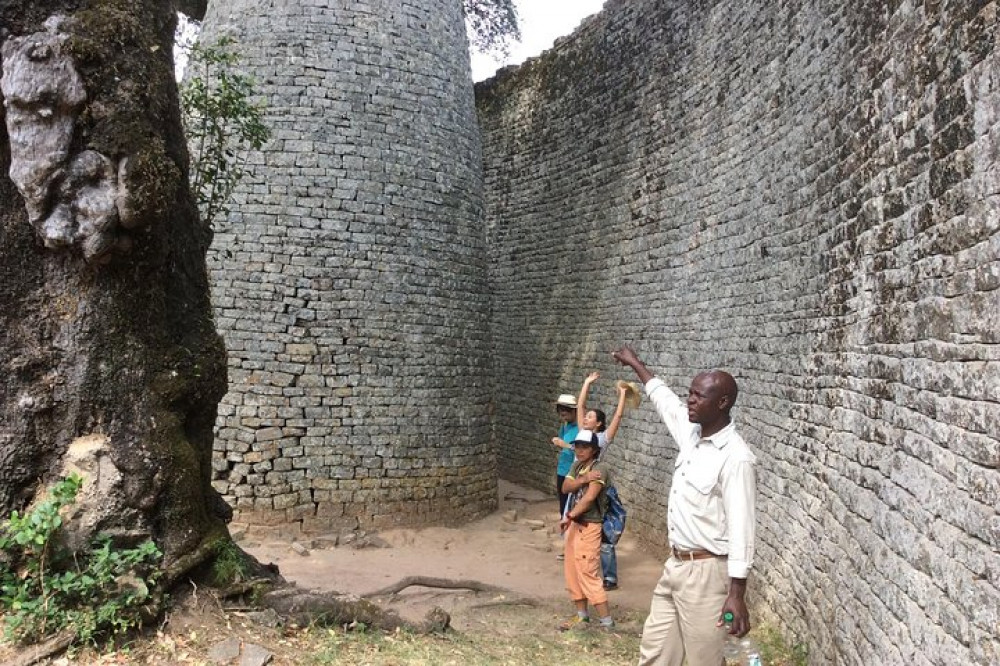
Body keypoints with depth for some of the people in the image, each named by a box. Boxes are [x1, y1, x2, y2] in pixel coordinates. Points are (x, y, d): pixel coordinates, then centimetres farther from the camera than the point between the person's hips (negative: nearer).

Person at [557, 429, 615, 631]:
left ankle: (607, 622, 0)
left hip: (588, 527, -8)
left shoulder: (600, 468, -15)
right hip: (574, 525, 8)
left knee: (588, 574, -8)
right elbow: (565, 488, -4)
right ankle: (582, 614, 28)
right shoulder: (576, 466, 10)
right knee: (572, 571, 14)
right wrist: (583, 479, -19)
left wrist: (569, 516, -26)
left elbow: (589, 497, -24)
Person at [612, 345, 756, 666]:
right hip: (675, 564, 9)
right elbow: (665, 400, 24)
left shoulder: (735, 457, -20)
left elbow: (741, 528, -22)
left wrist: (737, 594, -24)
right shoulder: (691, 434, 4)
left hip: (705, 571, -9)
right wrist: (635, 363, 37)